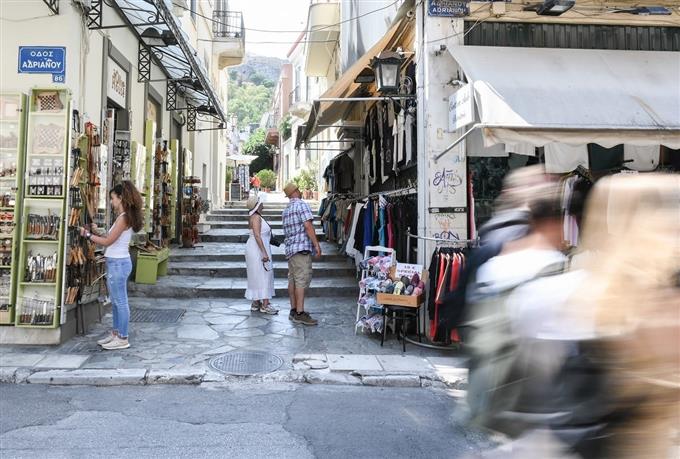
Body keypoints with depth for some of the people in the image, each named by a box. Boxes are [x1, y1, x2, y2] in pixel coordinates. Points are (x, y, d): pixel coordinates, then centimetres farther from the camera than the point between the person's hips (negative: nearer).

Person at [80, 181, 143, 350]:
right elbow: (111, 239, 15)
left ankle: (122, 338, 6)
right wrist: (97, 231, 11)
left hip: (118, 263, -10)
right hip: (116, 262, 10)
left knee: (120, 302, -2)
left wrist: (88, 234, -7)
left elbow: (108, 242, -16)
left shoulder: (124, 218, -17)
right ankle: (115, 333, 26)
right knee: (116, 301, 16)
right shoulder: (124, 217, 13)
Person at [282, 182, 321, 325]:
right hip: (302, 248, -9)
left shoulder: (287, 209, 20)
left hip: (290, 248, 10)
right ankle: (300, 313, -13)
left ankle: (293, 310, 16)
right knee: (302, 280, -11)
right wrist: (316, 245, -16)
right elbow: (308, 225, -17)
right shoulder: (301, 205, -8)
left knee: (292, 279, 10)